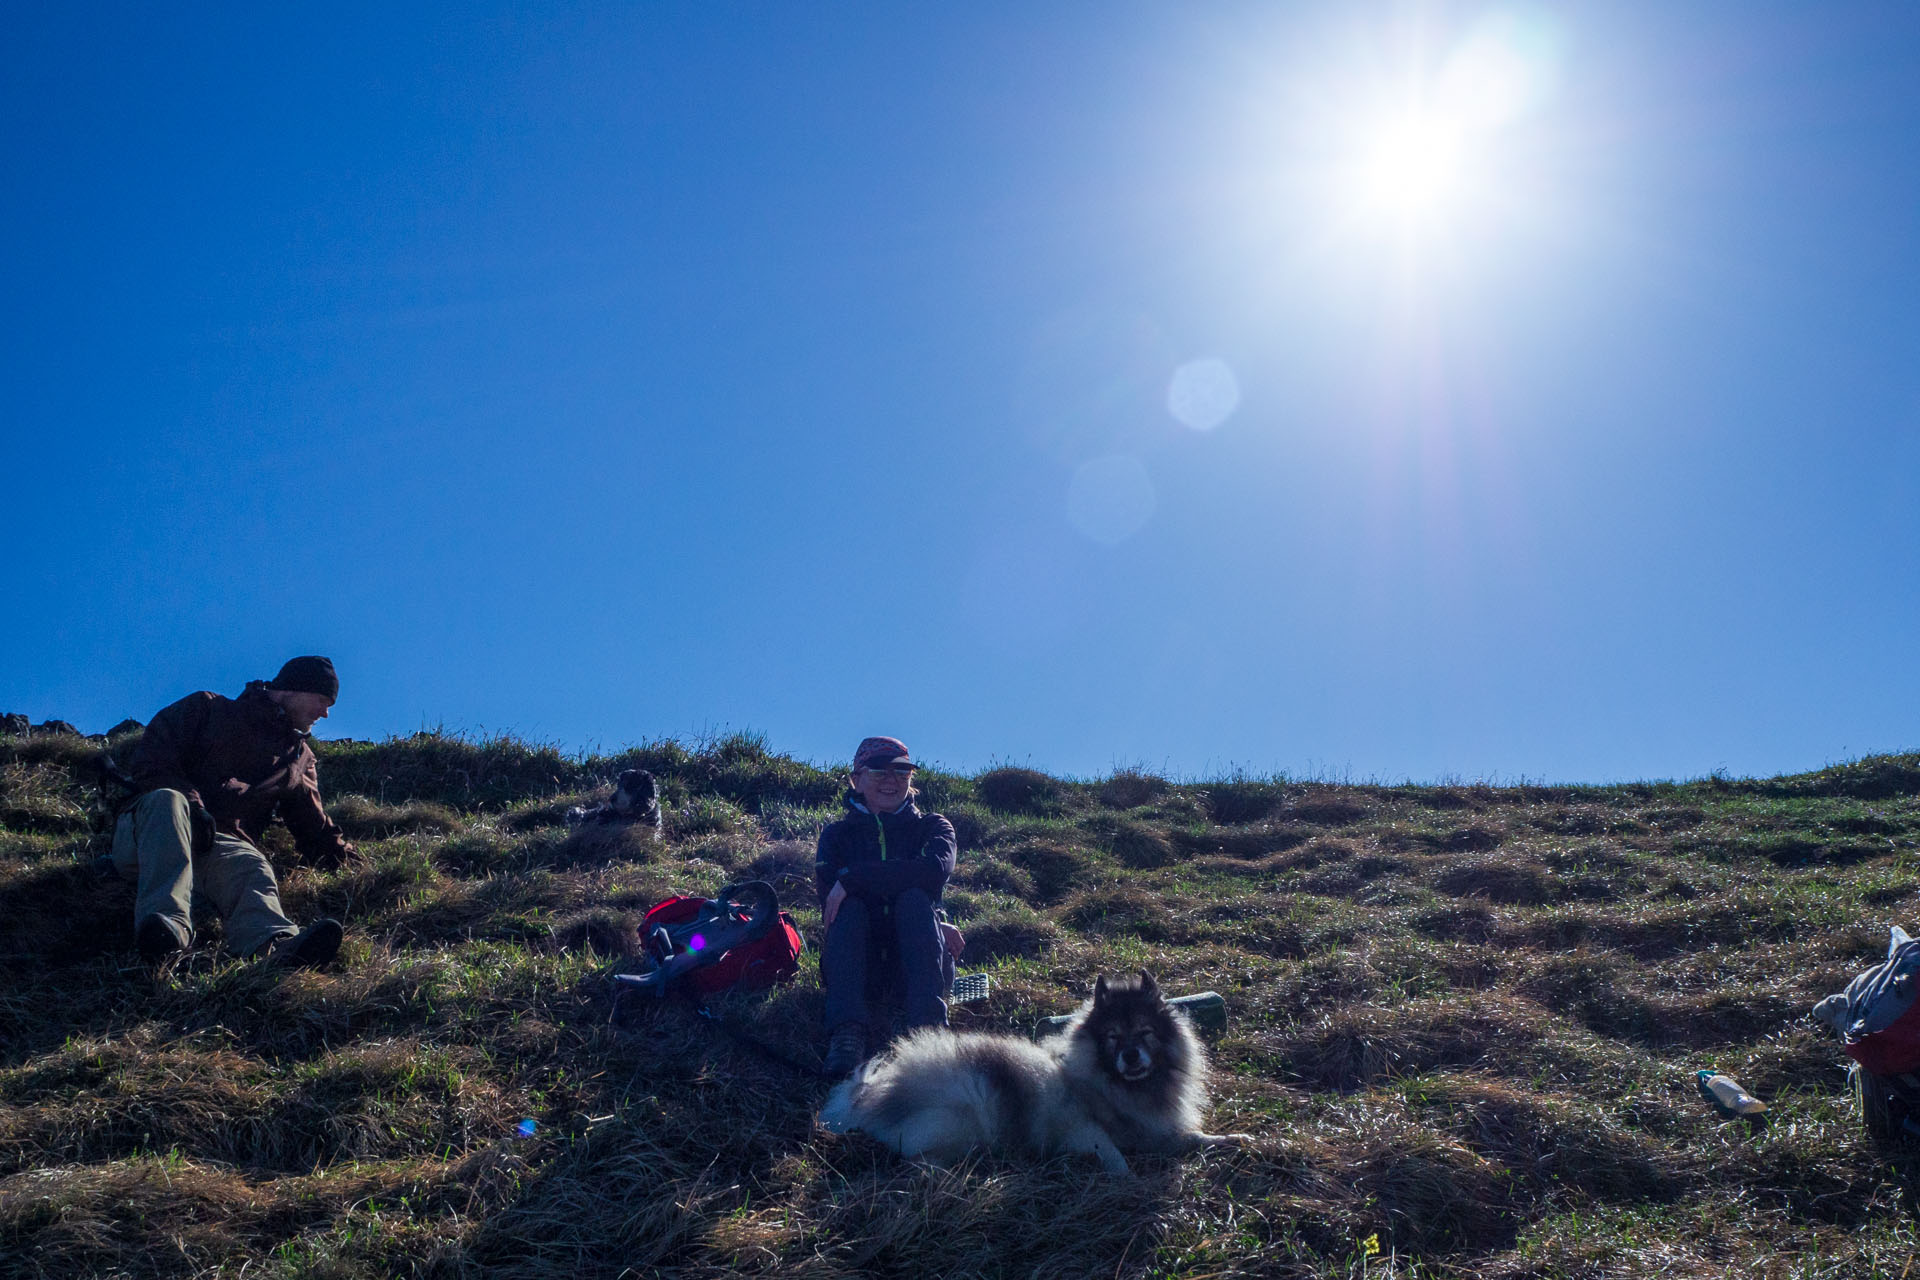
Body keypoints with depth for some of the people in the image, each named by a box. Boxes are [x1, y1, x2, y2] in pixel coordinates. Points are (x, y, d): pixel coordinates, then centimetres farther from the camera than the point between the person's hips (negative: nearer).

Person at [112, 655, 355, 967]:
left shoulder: (300, 758, 31)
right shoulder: (207, 708, 19)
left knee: (253, 869, -35)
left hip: (224, 848, 2)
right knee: (167, 800, -38)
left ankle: (278, 945, -70)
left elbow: (314, 828, 32)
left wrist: (343, 854, 14)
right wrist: (192, 806, -10)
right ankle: (167, 922, -59)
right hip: (146, 839, -2)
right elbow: (148, 762, 5)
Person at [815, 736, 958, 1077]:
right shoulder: (837, 834, 17)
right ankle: (847, 1030, -47)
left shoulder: (932, 827, 14)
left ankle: (929, 1026, -45)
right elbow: (827, 893, -3)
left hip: (912, 955, 0)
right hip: (859, 955, 1)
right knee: (850, 905, -28)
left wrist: (853, 879, -17)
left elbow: (936, 870, -12)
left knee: (914, 898, -28)